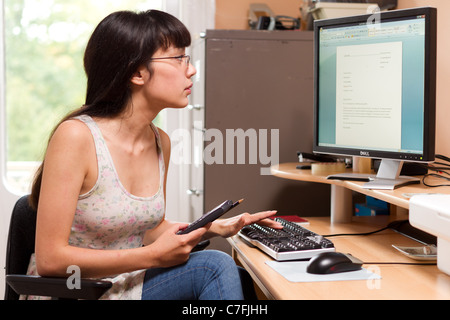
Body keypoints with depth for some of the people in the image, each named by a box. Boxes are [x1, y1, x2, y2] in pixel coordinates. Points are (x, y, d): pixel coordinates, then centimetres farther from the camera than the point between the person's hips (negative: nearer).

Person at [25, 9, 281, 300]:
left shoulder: (160, 141, 3)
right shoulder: (76, 135, -20)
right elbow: (49, 259, -21)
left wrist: (214, 228, -3)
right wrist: (153, 257, -21)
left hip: (129, 285, 7)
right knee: (214, 266, -24)